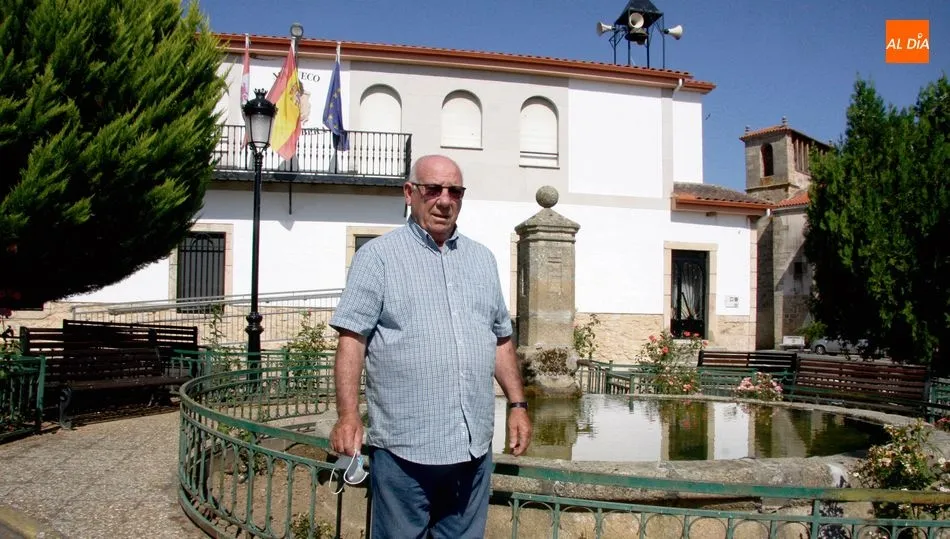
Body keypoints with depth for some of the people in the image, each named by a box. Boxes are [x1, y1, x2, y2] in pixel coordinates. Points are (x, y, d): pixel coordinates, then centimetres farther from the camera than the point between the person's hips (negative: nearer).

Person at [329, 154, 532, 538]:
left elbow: (501, 339, 19)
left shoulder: (482, 259, 15)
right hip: (404, 449, -5)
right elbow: (352, 338, -8)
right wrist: (348, 416, -17)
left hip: (473, 448, 5)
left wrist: (518, 404, 12)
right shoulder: (378, 256, -2)